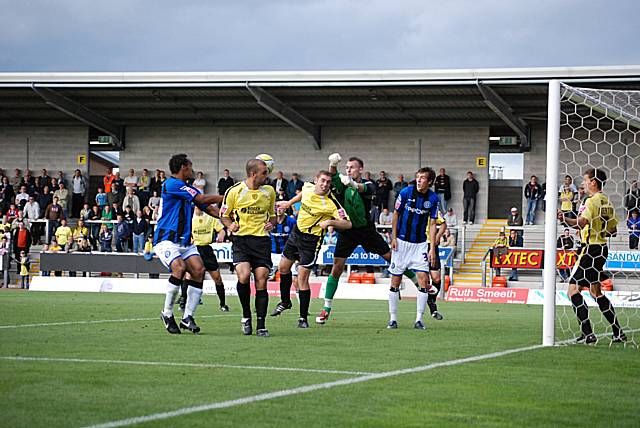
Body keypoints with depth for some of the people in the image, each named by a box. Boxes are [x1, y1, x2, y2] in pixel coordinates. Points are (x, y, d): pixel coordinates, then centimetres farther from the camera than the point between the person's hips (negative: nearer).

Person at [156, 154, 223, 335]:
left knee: (198, 269, -13)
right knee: (179, 268, -29)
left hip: (185, 241, 8)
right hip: (166, 240, -8)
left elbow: (209, 208, 16)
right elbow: (202, 199, -12)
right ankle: (167, 314, -10)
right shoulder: (171, 184, -11)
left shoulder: (190, 189, 17)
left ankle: (187, 317, -8)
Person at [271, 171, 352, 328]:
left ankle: (303, 318, 1)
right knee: (283, 267, 20)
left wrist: (330, 222, -35)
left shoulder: (331, 203, -23)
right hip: (296, 232, 7)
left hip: (312, 239, -7)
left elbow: (348, 223, -22)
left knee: (302, 279, -10)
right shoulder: (308, 188, -5)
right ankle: (285, 302, 43)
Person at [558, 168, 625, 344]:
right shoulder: (607, 202, 14)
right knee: (596, 292, 19)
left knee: (573, 289, -9)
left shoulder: (592, 201, -12)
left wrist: (564, 219, -34)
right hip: (602, 248, 9)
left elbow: (582, 222, -27)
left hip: (591, 248, -9)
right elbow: (613, 230, 19)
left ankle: (588, 333, -17)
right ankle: (618, 333, 19)